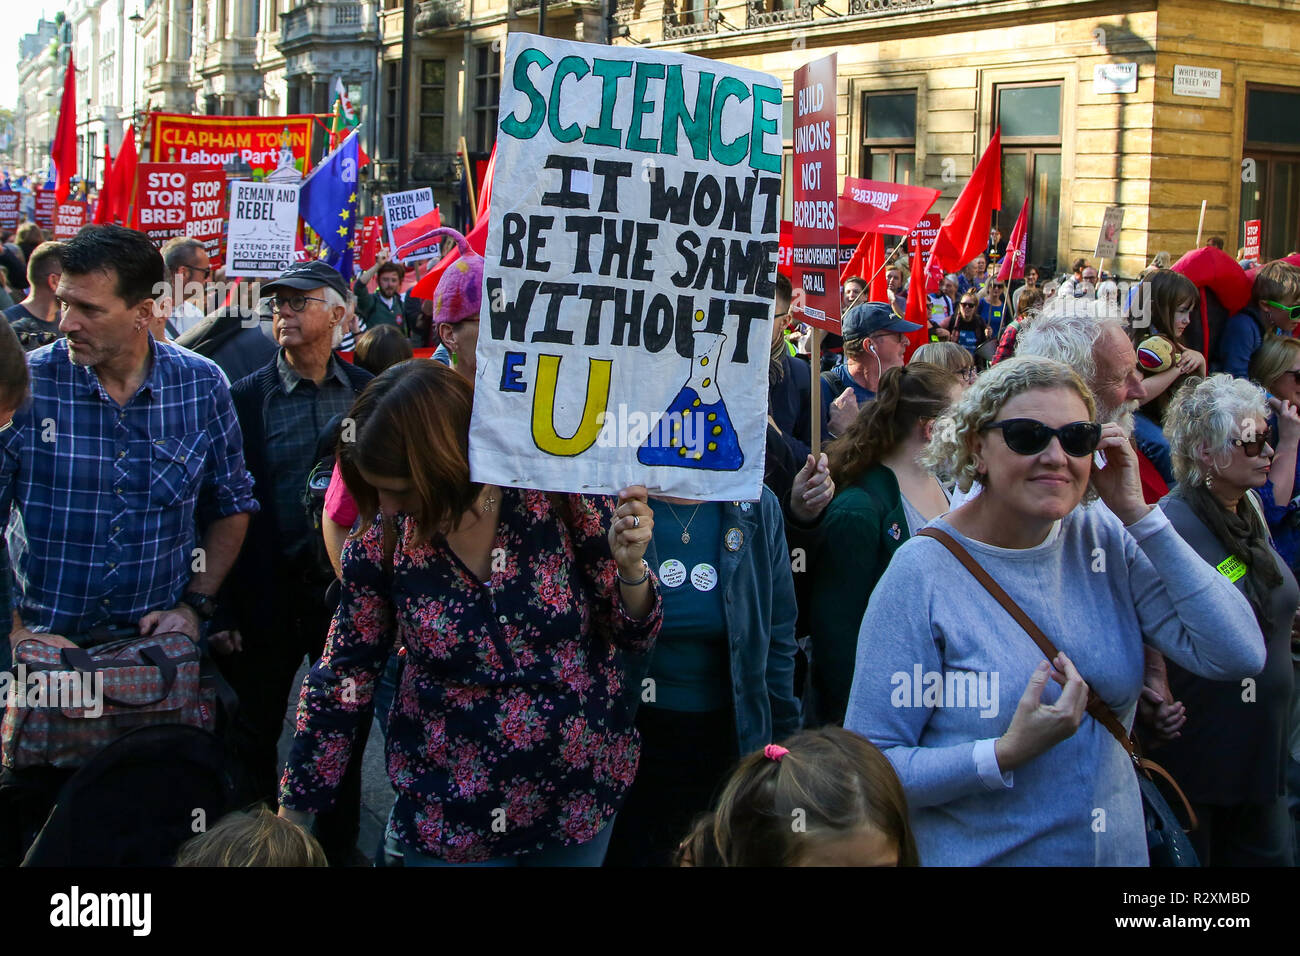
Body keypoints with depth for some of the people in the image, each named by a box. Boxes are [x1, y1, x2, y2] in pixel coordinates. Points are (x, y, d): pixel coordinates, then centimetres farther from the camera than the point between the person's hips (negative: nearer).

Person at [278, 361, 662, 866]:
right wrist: (294, 810, -1)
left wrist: (631, 568, -27)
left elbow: (633, 636, -7)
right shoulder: (382, 539, -11)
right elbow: (342, 681, -2)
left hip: (582, 797, 0)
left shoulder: (561, 496, -16)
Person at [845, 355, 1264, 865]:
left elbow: (1239, 655, -13)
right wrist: (1004, 755, -29)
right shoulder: (922, 575, -17)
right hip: (976, 855, -4)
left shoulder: (1107, 543, -4)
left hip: (1117, 847, 5)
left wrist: (1137, 514, -14)